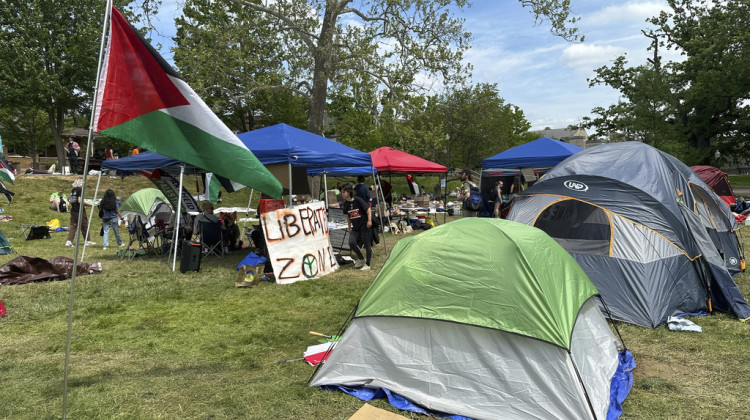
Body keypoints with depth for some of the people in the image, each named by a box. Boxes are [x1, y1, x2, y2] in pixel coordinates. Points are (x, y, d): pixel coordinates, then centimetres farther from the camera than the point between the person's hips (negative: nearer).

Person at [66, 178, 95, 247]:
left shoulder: (73, 190, 12)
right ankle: (87, 241, 17)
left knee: (73, 225, 6)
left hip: (73, 210, 7)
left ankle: (69, 241, -3)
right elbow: (80, 201, -19)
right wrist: (88, 204, -8)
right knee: (84, 226, 6)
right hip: (79, 211, -7)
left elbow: (71, 201, 16)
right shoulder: (79, 190, -12)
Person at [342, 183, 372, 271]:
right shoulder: (346, 203, 5)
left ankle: (367, 264, 13)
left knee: (367, 244, 0)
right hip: (355, 227, 5)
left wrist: (369, 220, -17)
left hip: (364, 225, -5)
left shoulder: (358, 200, -12)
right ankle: (361, 259, 10)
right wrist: (349, 228, 18)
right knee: (351, 242, -12)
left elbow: (368, 209, -9)